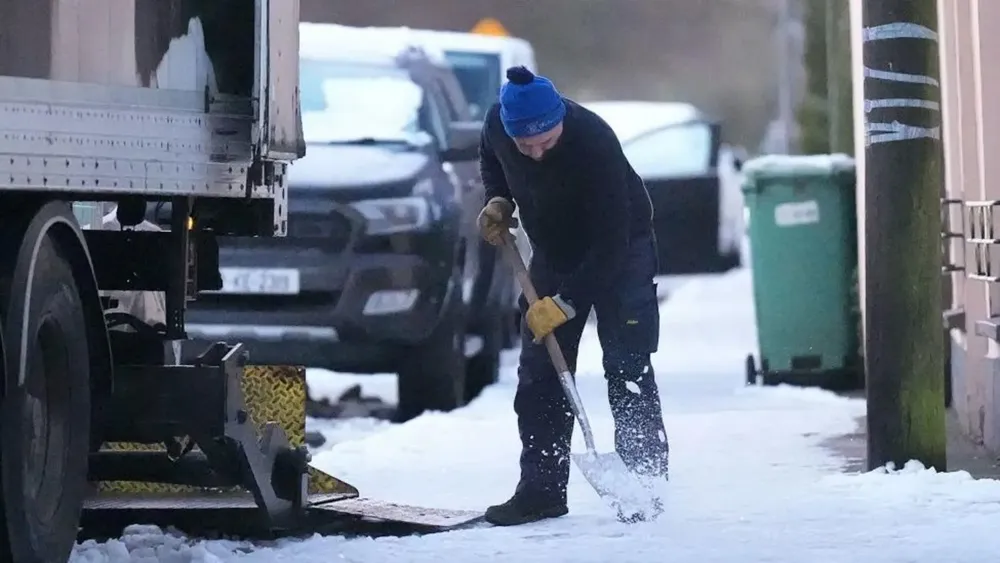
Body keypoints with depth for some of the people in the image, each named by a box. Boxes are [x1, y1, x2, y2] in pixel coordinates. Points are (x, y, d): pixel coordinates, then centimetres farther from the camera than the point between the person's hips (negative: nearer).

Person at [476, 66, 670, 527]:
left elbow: (611, 243, -34)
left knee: (627, 368, -12)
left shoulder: (594, 144, -36)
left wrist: (565, 303, -33)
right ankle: (541, 488, 7)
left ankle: (645, 484, -8)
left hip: (619, 252, -6)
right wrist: (498, 200, -7)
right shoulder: (497, 124, -18)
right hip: (553, 254, 6)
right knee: (539, 372, 3)